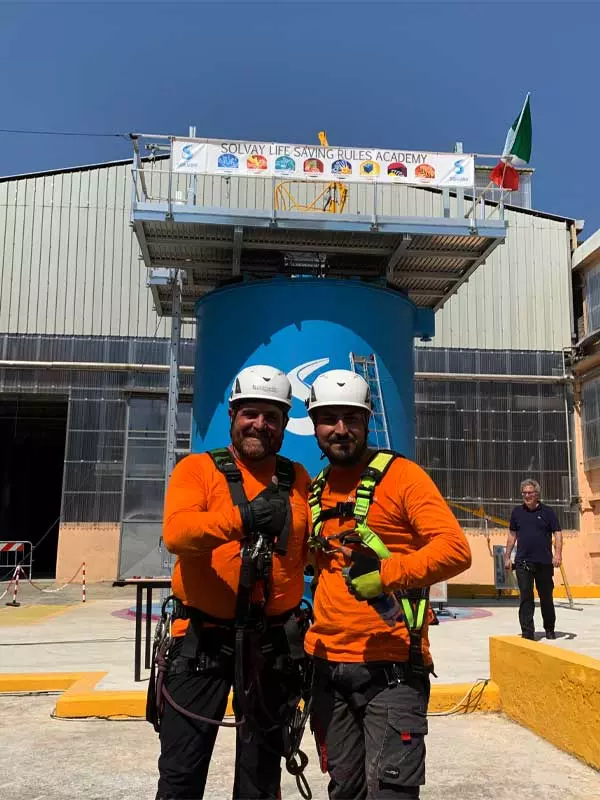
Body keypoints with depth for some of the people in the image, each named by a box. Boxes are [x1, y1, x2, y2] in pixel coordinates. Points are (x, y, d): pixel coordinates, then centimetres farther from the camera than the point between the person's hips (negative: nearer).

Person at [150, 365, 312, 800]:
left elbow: (310, 552, 13)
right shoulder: (198, 468, -5)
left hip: (273, 643, 3)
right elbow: (177, 531, -23)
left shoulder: (298, 480, 6)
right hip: (203, 638, -3)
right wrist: (242, 517, -37)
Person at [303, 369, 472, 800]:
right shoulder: (314, 492, 11)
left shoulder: (401, 474, -7)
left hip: (390, 667, -6)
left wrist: (386, 573, -28)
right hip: (328, 666, 6)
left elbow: (456, 549, -17)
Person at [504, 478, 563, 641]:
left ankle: (549, 629, 30)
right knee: (526, 598, -3)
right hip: (523, 562, 1)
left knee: (546, 597, 12)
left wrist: (558, 554, -14)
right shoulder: (517, 512, 8)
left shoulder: (547, 511, 1)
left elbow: (557, 533, -1)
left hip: (544, 562, -1)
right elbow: (512, 535, 13)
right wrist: (507, 556, 10)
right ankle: (527, 631, 0)